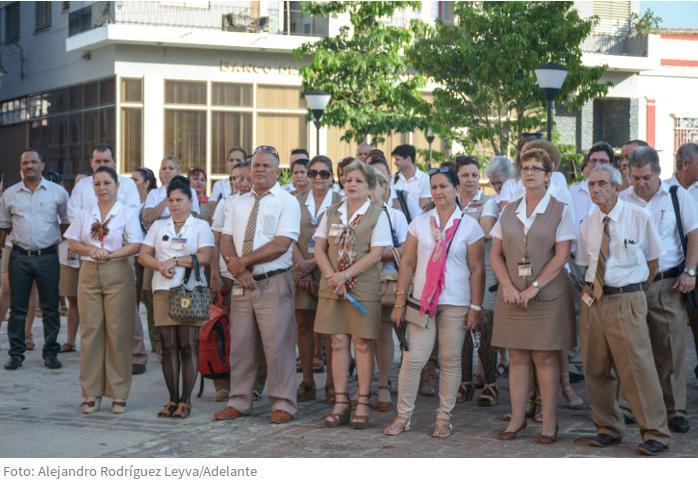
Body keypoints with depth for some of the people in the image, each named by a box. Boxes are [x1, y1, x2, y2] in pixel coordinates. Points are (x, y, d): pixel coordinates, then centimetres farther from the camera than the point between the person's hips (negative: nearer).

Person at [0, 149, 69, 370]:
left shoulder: (58, 192, 1)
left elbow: (66, 222, 12)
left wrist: (60, 241, 7)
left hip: (48, 256, -1)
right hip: (19, 257, 1)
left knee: (50, 308, 4)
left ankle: (50, 353, 13)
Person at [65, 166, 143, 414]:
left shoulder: (128, 213, 2)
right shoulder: (85, 213, 12)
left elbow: (135, 245, -7)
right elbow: (73, 243, 11)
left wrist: (110, 254, -17)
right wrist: (91, 250, -8)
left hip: (117, 275, -3)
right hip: (89, 274, 3)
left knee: (118, 332, -3)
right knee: (91, 331, 2)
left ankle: (119, 393, 4)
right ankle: (91, 393, 8)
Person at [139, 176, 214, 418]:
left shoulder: (200, 226, 7)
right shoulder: (158, 226, 16)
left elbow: (205, 257, -7)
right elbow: (143, 256, 9)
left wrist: (175, 261, -11)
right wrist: (161, 266, -9)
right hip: (163, 290, 3)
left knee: (188, 346, -4)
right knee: (168, 346, 2)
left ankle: (185, 401, 1)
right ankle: (172, 399, 8)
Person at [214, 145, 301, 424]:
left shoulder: (287, 203, -3)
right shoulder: (239, 203, 15)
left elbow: (281, 245, -14)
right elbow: (226, 241, 9)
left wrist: (242, 262, -14)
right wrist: (237, 269, -10)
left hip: (273, 283, -5)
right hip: (242, 284, 5)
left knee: (278, 346, -4)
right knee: (240, 346, 9)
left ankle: (282, 405, 5)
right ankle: (239, 402, 18)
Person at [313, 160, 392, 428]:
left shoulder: (377, 215, -2)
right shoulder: (331, 213, 10)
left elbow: (376, 254, -10)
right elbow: (319, 249, 6)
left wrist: (345, 275, -16)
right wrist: (332, 278, -10)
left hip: (364, 288, -3)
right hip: (332, 287, 4)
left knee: (362, 344, 0)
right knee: (338, 343, 4)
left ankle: (362, 404, 5)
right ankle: (340, 402, 10)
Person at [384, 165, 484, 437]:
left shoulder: (469, 226, 1)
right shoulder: (419, 223, 7)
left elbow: (477, 270, 0)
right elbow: (407, 263, 6)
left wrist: (475, 307, -5)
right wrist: (399, 302, 2)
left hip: (455, 303, -1)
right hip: (422, 301, 1)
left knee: (450, 361, 4)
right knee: (412, 359, -3)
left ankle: (444, 418, 13)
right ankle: (403, 416, 6)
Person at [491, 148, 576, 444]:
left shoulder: (560, 211, -1)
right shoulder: (509, 211, 10)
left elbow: (561, 256, -8)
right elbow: (496, 254, 8)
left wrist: (534, 288, -15)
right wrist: (507, 286, -7)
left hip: (548, 294, -3)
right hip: (512, 295, 4)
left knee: (545, 356, -2)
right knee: (517, 357, 6)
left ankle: (549, 421, 5)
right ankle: (517, 417, 12)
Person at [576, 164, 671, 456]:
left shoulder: (639, 218, -4)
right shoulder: (588, 225, 7)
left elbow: (652, 262, 6)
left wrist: (635, 292, 8)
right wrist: (592, 289, 7)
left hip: (627, 300, -5)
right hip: (593, 300, 5)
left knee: (637, 367, -9)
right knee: (596, 369, 9)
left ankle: (655, 433, 0)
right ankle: (608, 428, 23)